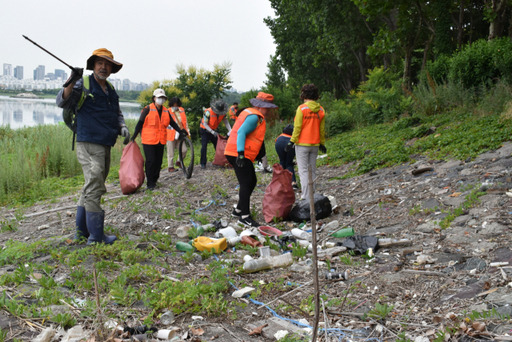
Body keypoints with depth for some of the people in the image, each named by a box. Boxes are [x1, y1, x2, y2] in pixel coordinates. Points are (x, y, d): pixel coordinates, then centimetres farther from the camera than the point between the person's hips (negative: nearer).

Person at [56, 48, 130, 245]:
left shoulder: (111, 90, 17)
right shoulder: (83, 84, -3)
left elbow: (117, 114, 24)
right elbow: (62, 102, -13)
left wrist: (122, 126, 3)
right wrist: (71, 83, -29)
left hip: (105, 146, 8)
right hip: (89, 145, -8)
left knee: (91, 189, 14)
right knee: (94, 189, -10)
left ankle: (82, 231, 24)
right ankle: (96, 236, -4)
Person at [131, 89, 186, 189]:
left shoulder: (166, 111, 13)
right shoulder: (147, 109, -3)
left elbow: (172, 123, 18)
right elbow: (140, 123, -3)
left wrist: (180, 130, 4)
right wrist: (134, 136, -9)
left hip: (161, 141, 6)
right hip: (149, 140, -5)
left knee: (158, 161, 8)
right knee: (150, 161, -7)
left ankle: (154, 180, 19)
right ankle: (150, 183, -2)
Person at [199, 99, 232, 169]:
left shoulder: (222, 112, -14)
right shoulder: (209, 112, -30)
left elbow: (226, 122, -13)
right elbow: (205, 124, -25)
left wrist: (230, 130, -29)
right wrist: (212, 132, -35)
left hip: (213, 130, 5)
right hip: (205, 130, -5)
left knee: (217, 145, 5)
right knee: (204, 146, -12)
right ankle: (203, 163, -9)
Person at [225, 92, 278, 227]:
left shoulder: (249, 112, 19)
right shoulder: (254, 117, -14)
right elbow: (241, 132, -24)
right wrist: (241, 153, -30)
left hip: (241, 154, 11)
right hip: (238, 154, -11)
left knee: (251, 182, 16)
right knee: (246, 183, -13)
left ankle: (238, 210, 24)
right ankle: (244, 216, -13)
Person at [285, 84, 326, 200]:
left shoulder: (302, 108, -12)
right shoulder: (321, 110, 4)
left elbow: (297, 127, -13)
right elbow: (322, 129, 10)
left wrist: (292, 141, -8)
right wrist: (322, 143, 19)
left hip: (302, 144, -5)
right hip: (315, 144, 5)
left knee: (303, 171, -3)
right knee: (313, 170, 14)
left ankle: (305, 196, -7)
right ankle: (312, 194, 18)